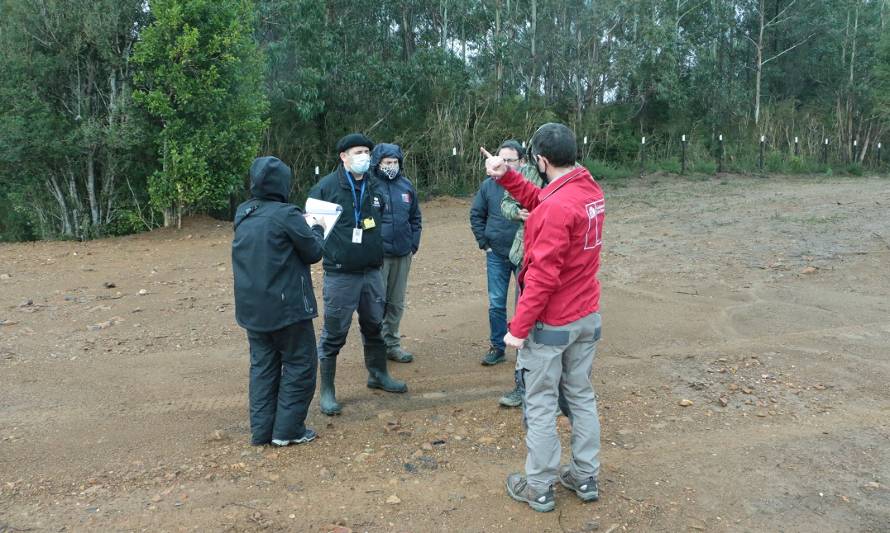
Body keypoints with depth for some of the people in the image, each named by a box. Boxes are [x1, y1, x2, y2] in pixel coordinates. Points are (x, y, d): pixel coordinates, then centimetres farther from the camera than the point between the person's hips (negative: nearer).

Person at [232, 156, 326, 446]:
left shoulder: (242, 214, 6)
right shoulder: (286, 214, -16)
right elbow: (314, 252, -9)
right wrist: (315, 227, 9)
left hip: (251, 306, 7)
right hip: (286, 305, -7)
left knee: (263, 365, 15)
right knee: (299, 364, 7)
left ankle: (261, 429, 19)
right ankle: (288, 429, 11)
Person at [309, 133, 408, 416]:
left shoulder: (374, 186, 7)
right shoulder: (326, 186, -9)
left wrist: (378, 250, 12)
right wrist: (327, 247, -14)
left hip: (372, 272, 6)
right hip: (340, 274, -5)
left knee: (374, 326, 19)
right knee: (334, 334, 2)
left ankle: (378, 374, 39)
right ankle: (326, 391, 15)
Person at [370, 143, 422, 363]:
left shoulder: (406, 186, 8)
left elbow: (415, 218, 15)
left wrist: (414, 244, 8)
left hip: (402, 255, 5)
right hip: (377, 255, -5)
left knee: (397, 303, 13)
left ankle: (392, 344, 26)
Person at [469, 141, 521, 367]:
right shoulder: (488, 185, 0)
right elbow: (476, 215, 9)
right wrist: (484, 243, 4)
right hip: (496, 255, 3)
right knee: (496, 304, 10)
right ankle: (497, 347, 24)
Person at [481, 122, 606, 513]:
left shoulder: (558, 206, -24)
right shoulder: (590, 190, 3)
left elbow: (543, 275, -25)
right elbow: (539, 201, 17)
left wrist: (518, 327, -20)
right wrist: (506, 176, 9)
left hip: (551, 323, -8)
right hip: (587, 316, 9)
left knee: (540, 404, 5)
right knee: (582, 396, 17)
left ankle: (539, 488, 18)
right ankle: (585, 477, 29)